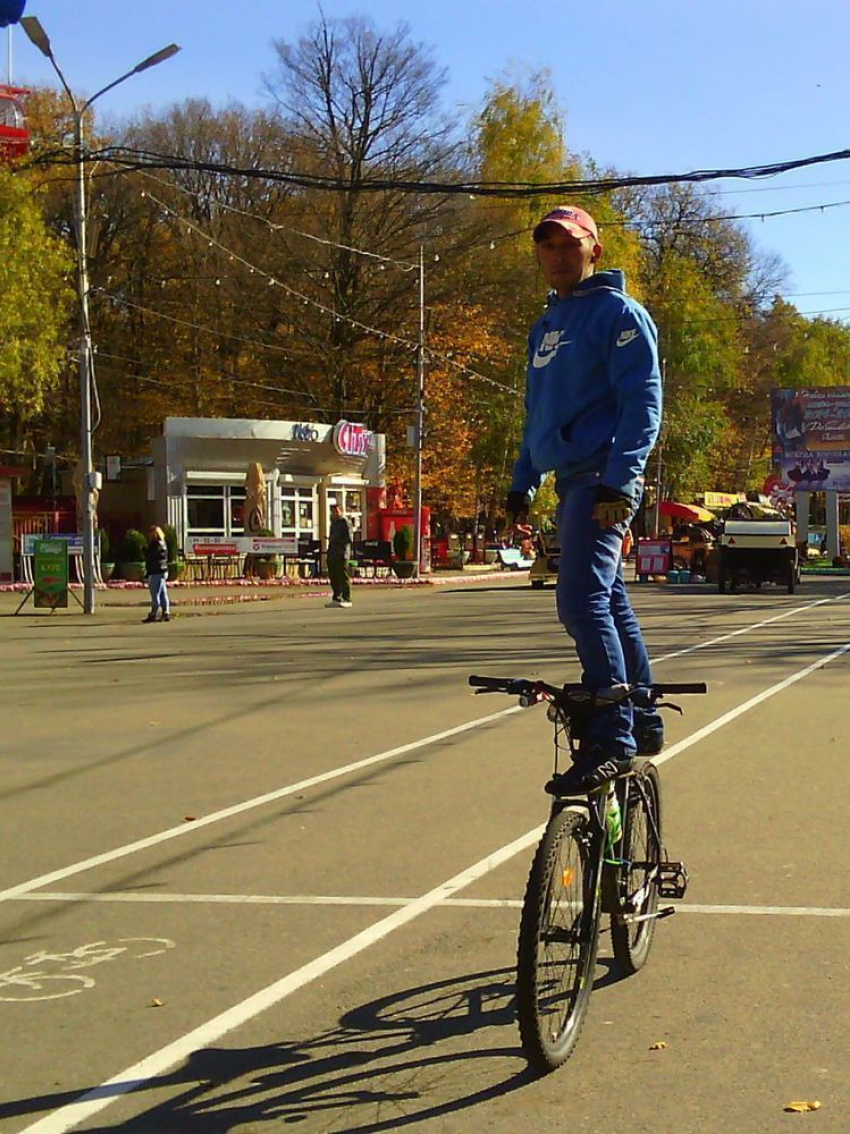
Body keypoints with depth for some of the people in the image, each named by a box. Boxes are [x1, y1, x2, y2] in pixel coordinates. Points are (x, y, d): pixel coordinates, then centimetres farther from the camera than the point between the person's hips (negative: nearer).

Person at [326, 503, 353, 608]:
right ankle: (336, 599, 17)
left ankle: (347, 600, -2)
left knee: (344, 577, -6)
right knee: (333, 577, 10)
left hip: (342, 553, -9)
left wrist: (335, 540, -19)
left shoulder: (345, 522, -7)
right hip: (333, 553, 9)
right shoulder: (334, 522, 19)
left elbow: (348, 539, -13)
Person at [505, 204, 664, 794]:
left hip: (604, 478, -9)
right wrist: (522, 481, 21)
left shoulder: (619, 312, -4)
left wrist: (619, 478, -23)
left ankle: (613, 739, -19)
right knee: (609, 601, 14)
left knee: (583, 602, -19)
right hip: (571, 480, 9)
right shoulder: (546, 326, 21)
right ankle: (643, 721, 24)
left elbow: (643, 401, -13)